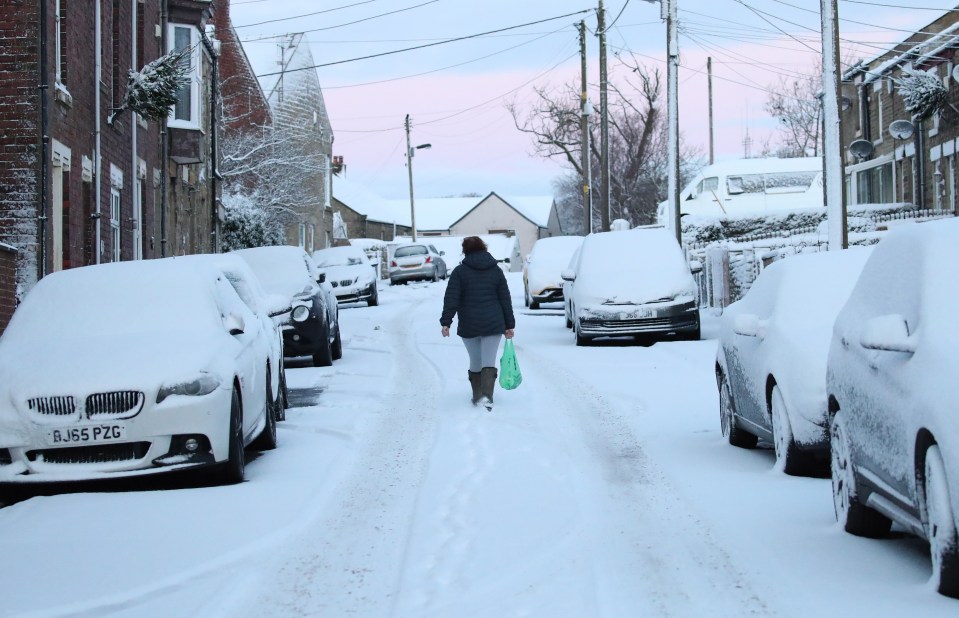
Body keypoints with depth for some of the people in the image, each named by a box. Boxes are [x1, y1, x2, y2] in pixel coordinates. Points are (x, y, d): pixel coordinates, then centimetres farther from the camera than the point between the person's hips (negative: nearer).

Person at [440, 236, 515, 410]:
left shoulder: (459, 271, -2)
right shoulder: (496, 271, 6)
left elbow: (451, 298, -9)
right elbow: (505, 299, 7)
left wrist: (446, 322, -8)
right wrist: (509, 325, 11)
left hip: (469, 326, -1)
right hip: (493, 324, 1)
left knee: (475, 362, 14)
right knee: (489, 362, -2)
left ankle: (477, 396, 21)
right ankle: (487, 396, -19)